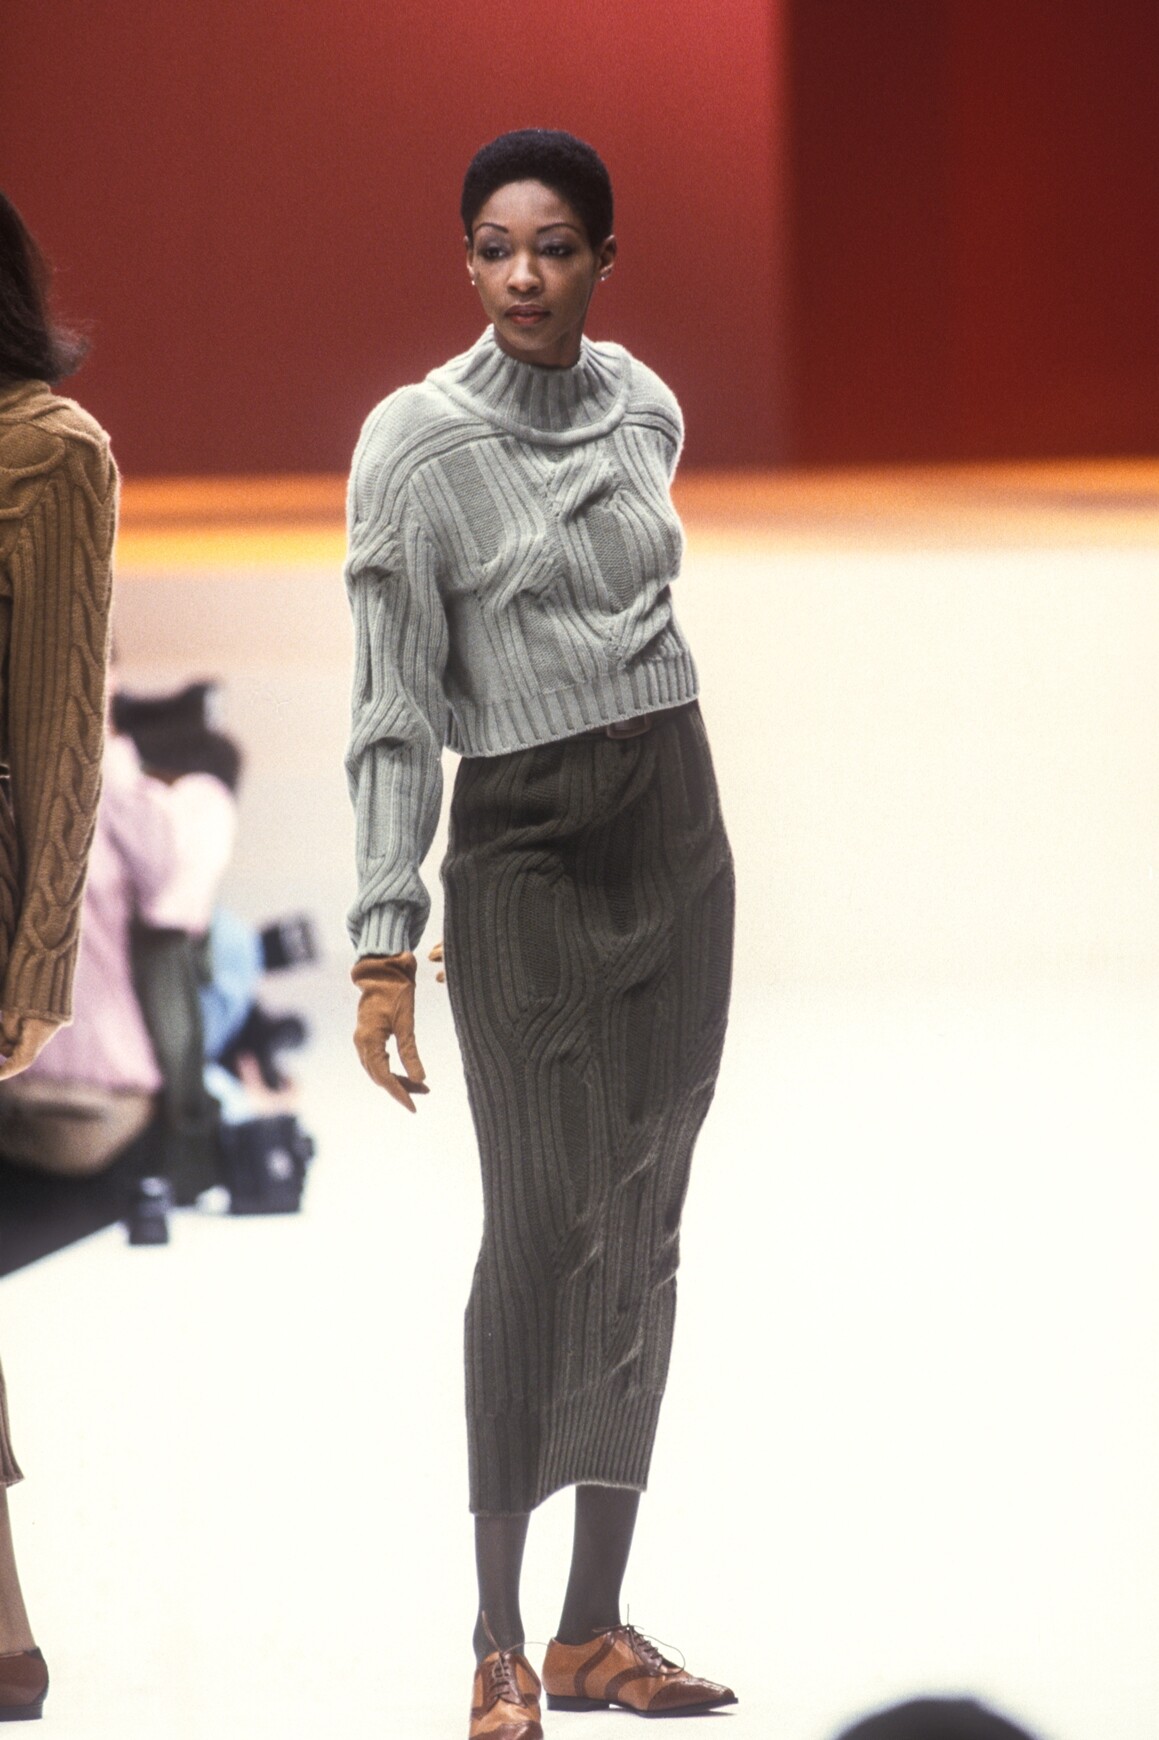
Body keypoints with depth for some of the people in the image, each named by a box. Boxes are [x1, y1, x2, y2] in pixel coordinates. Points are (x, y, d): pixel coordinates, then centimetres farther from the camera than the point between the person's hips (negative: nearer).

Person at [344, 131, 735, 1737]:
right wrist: (385, 942, -15)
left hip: (674, 831, 5)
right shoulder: (419, 441, -9)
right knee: (539, 1221, -12)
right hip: (521, 849, -5)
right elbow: (396, 709, -11)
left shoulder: (645, 410, 6)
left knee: (640, 1227, 3)